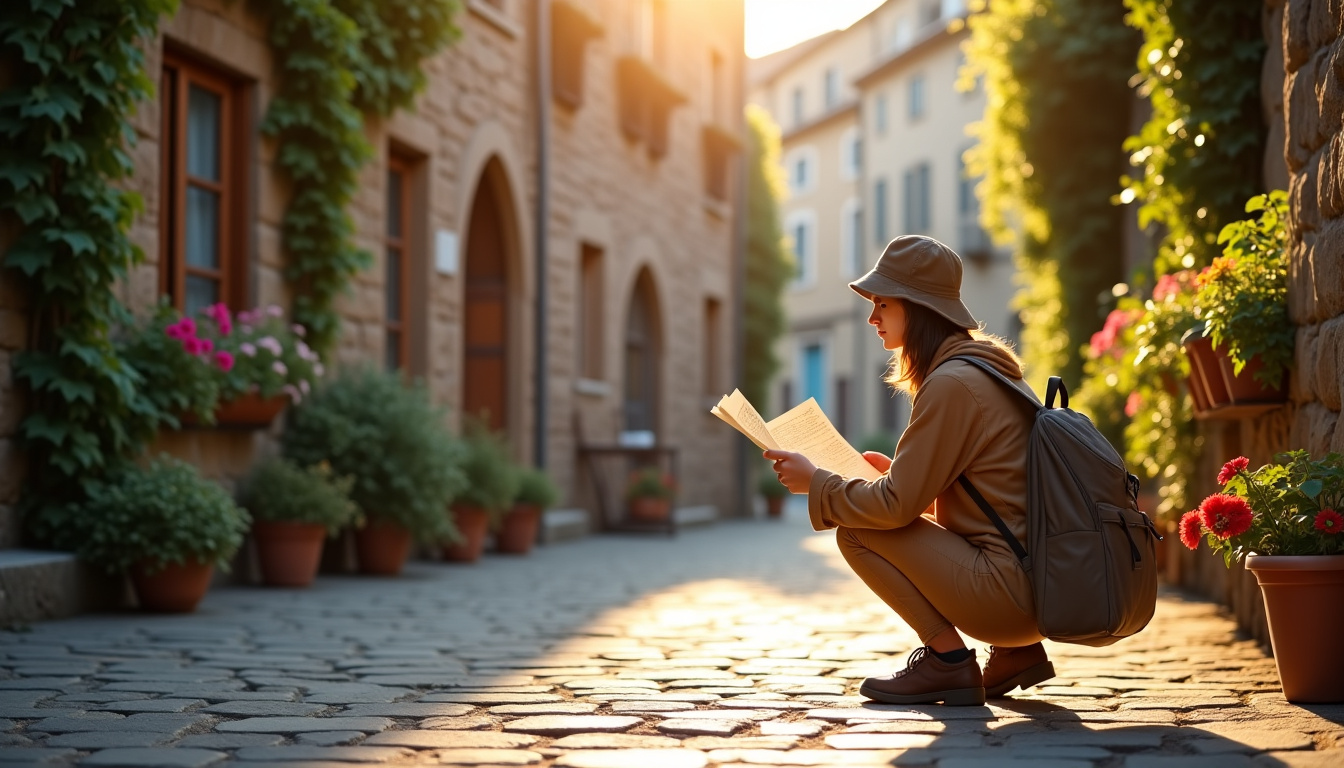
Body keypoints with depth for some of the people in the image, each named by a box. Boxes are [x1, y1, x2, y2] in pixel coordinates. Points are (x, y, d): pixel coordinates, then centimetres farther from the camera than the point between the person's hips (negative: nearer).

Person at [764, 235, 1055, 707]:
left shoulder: (952, 384, -15)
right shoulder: (990, 368, 15)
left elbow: (897, 505, -15)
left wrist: (815, 482, -3)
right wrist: (898, 471, 20)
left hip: (1011, 592, -10)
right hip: (1044, 585, 10)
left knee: (856, 531, -6)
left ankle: (948, 659, -4)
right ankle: (1016, 652, 16)